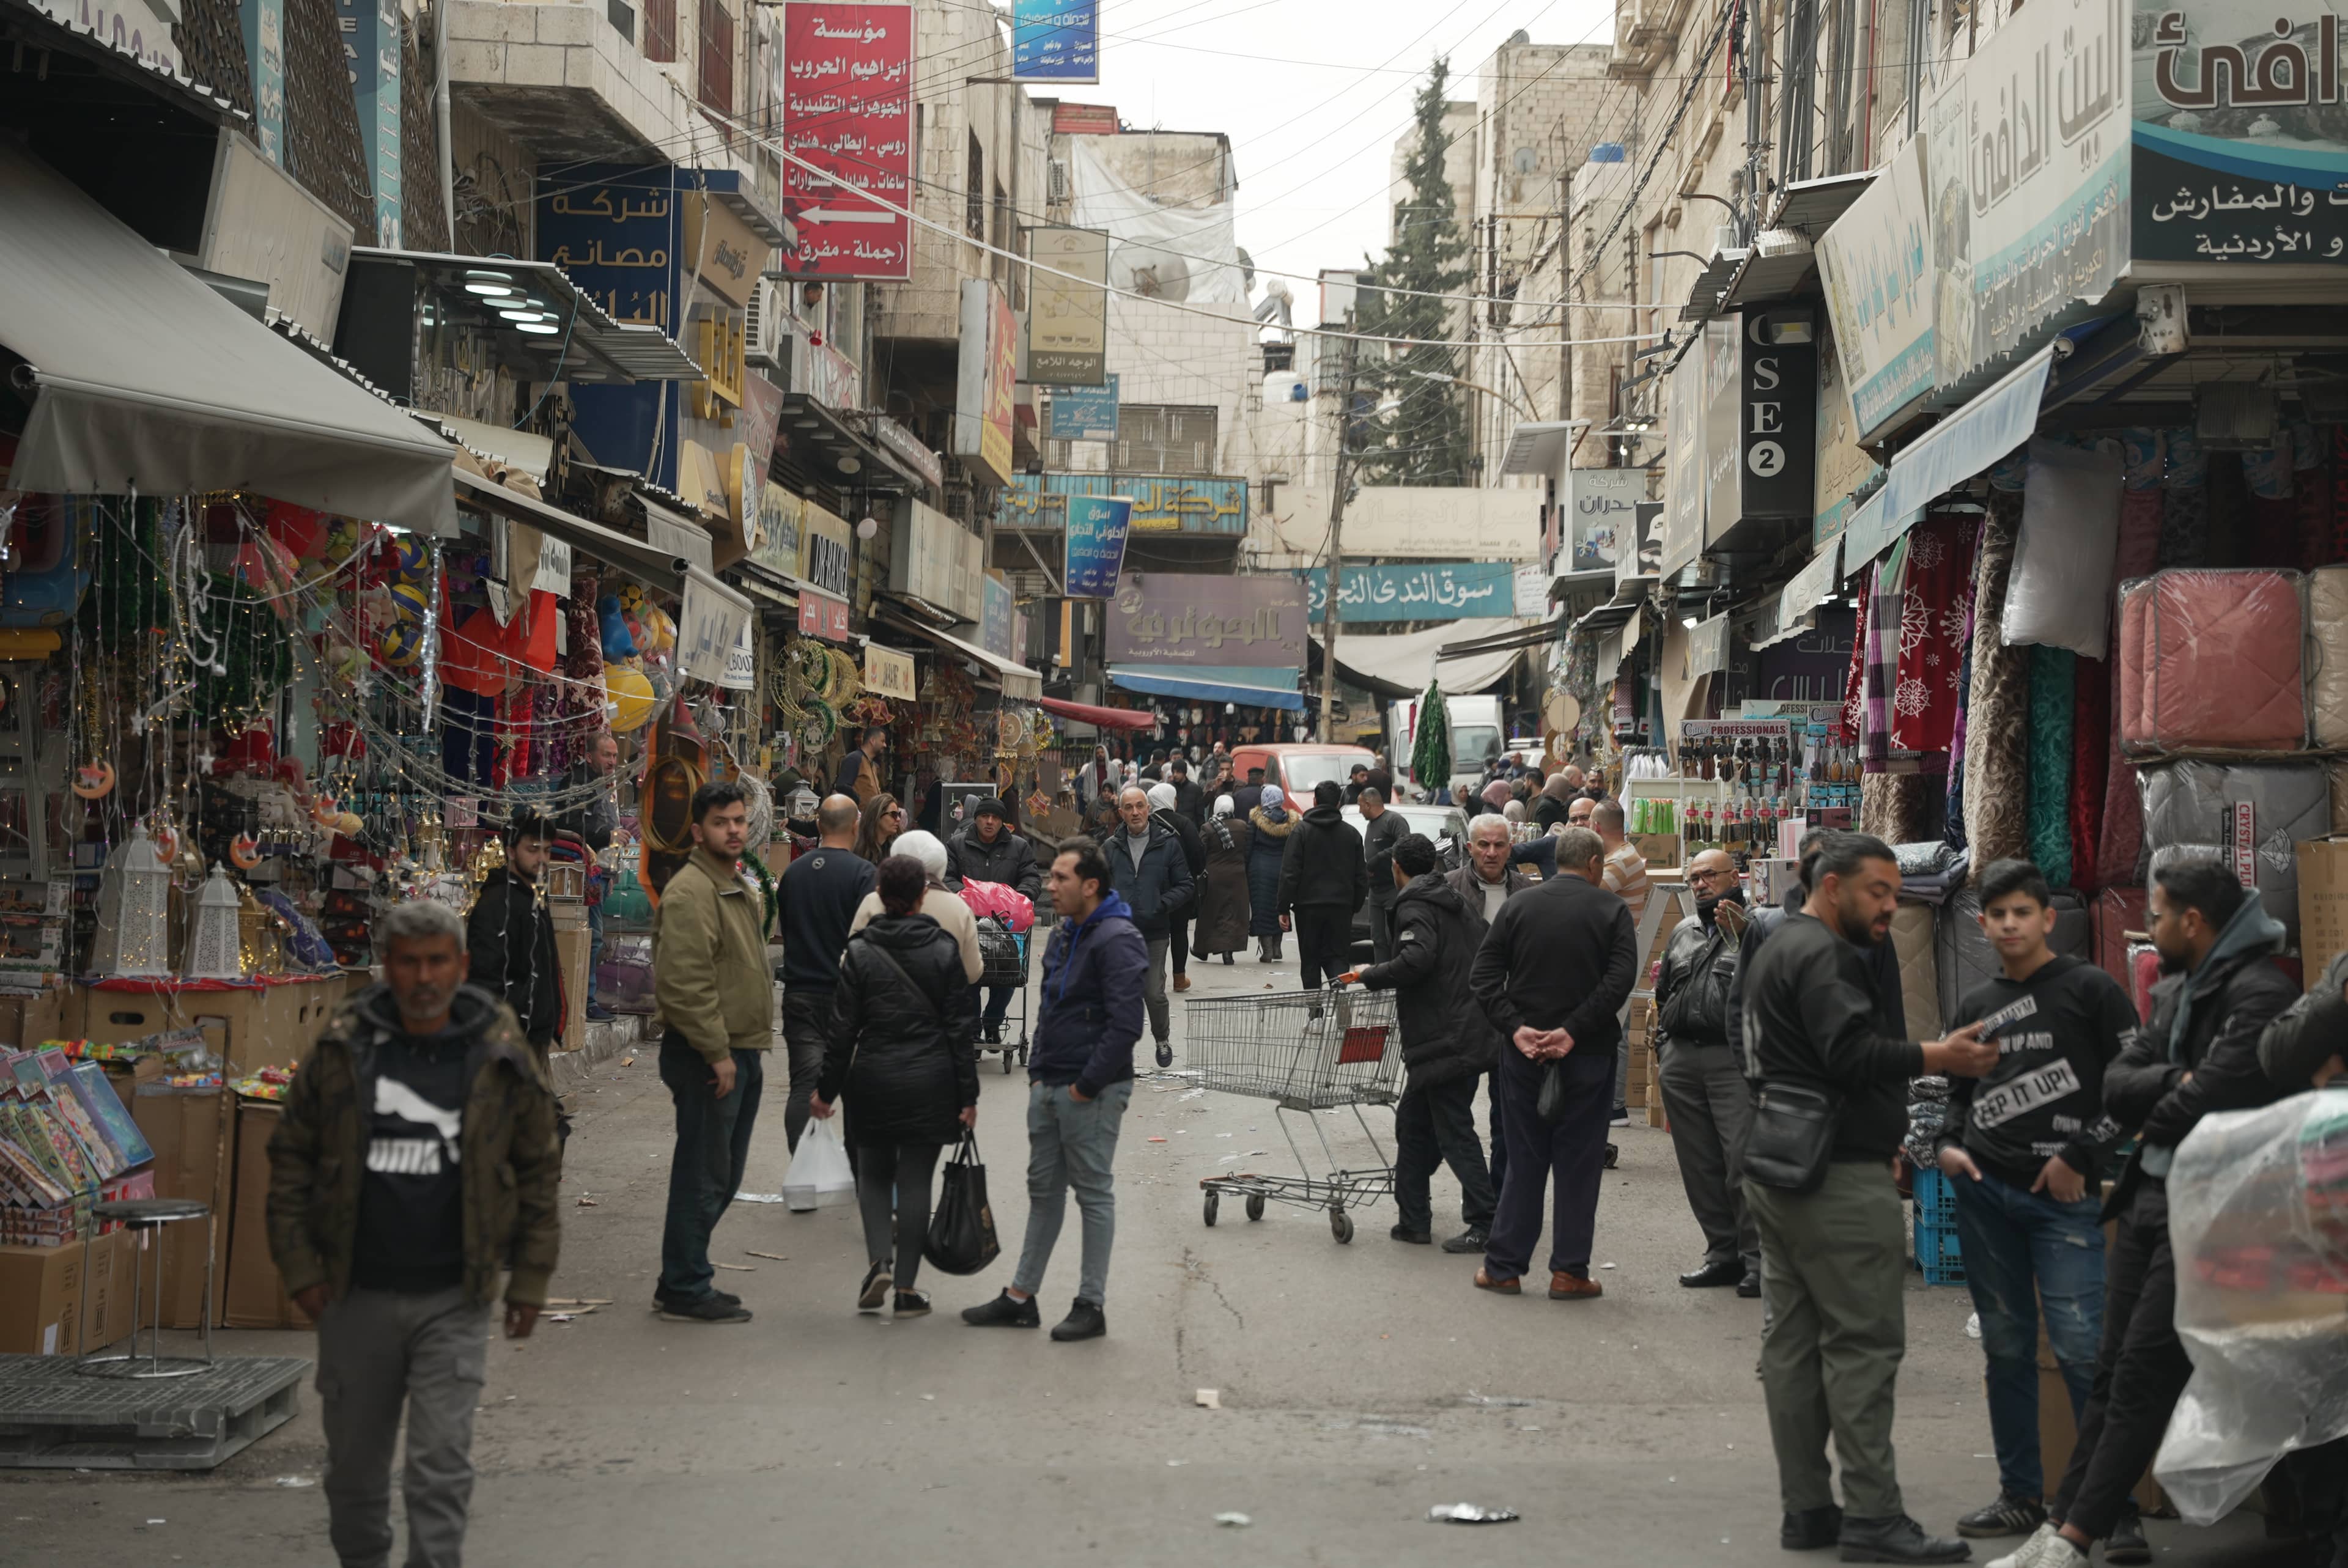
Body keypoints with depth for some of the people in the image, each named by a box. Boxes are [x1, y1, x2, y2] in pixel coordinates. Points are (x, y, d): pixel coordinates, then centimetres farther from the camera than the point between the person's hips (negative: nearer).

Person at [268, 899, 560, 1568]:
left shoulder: (502, 1059, -2)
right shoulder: (341, 1051, -1)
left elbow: (539, 1170, 5)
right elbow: (291, 1157, 5)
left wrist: (529, 1281, 3)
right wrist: (299, 1265, -1)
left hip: (454, 1300, -2)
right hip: (356, 1295, 2)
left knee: (441, 1468, -5)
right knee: (355, 1463, 15)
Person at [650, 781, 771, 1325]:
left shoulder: (738, 888, 18)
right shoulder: (691, 892, -16)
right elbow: (683, 984, -23)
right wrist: (716, 1052, -22)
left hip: (740, 1053, 10)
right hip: (708, 1056, -10)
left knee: (722, 1177, 15)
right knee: (703, 1177, -4)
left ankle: (684, 1280, 25)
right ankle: (684, 1292, 3)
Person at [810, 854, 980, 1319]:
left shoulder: (859, 952, -5)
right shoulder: (944, 950, -3)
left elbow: (843, 1028, -3)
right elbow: (961, 1027, -2)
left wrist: (827, 1088, 6)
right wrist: (967, 1094, 2)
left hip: (873, 1080, 0)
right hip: (930, 1081, 0)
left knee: (874, 1173, 16)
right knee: (915, 1181, 6)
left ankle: (879, 1261, -5)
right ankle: (907, 1289, 6)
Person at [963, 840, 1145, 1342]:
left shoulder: (1117, 941, -16)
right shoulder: (1063, 934, 13)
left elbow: (1125, 1026, -21)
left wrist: (1086, 1085, -17)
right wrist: (1037, 1071, 13)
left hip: (1092, 1093, -9)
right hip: (1049, 1088, 9)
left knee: (1094, 1194, 1)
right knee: (1043, 1190, 13)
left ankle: (1091, 1306, 8)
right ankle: (1021, 1298, 20)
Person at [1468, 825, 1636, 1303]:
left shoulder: (1518, 906, 5)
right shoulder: (1611, 910, -2)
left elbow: (1483, 975, -3)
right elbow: (1620, 979, -15)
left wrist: (1516, 1028, -9)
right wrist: (1574, 1031, -17)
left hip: (1523, 1054, 3)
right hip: (1588, 1054, -2)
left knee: (1523, 1161, 10)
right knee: (1578, 1164, 5)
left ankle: (1503, 1267, 12)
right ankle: (1570, 1271, 6)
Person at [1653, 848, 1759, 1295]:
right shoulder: (1683, 933, 21)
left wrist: (1741, 935, -21)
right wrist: (1661, 1054, 22)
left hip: (1733, 1060, -7)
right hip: (1681, 1059, 7)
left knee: (1745, 1161, -11)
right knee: (1699, 1165, 7)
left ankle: (1757, 1257, -5)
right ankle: (1723, 1251, 15)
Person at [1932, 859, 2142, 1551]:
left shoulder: (2091, 990, -1)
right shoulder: (1975, 1006, 14)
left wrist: (2080, 1157, -8)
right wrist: (1948, 1145, 3)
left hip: (2062, 1193, -5)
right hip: (1983, 1189, 5)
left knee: (2080, 1346, -11)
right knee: (2006, 1346, 8)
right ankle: (2021, 1495, 16)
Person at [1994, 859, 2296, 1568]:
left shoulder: (2262, 995, -16)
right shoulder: (2173, 991, 14)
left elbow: (2200, 1104, -23)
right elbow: (2116, 1086, 7)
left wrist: (2151, 1114, -2)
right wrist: (2176, 1084, -12)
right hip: (2147, 1201, 9)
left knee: (2143, 1377, -7)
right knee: (2114, 1372, 10)